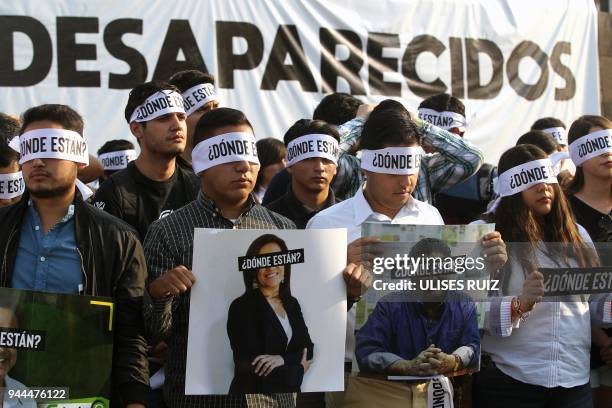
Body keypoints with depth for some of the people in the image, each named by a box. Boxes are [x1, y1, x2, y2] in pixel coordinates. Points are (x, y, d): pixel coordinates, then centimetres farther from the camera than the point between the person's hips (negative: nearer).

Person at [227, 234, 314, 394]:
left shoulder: (292, 304, 6)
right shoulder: (241, 307, -14)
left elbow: (307, 349, -1)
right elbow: (253, 366, -20)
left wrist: (283, 359, -21)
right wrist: (298, 369, -10)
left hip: (289, 390, 6)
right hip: (254, 391, -5)